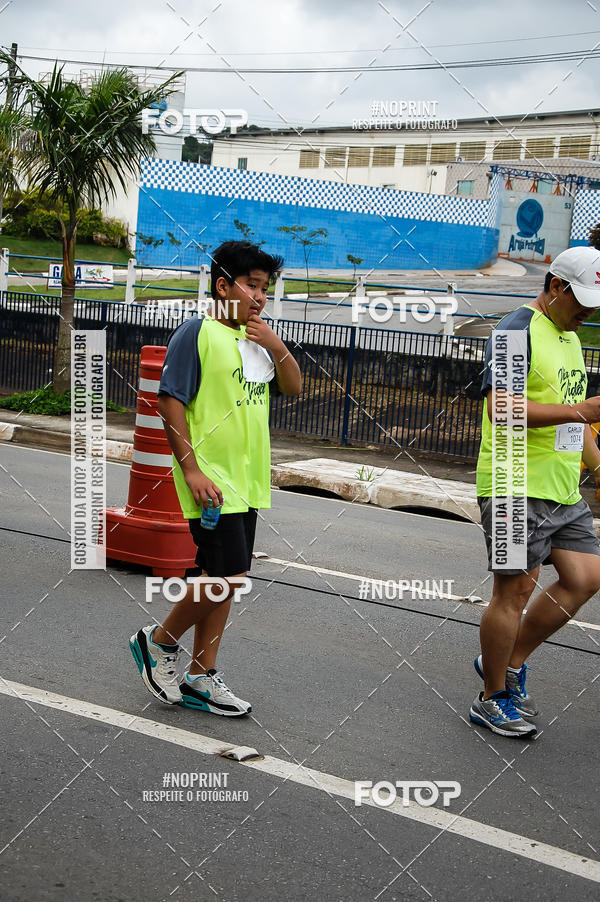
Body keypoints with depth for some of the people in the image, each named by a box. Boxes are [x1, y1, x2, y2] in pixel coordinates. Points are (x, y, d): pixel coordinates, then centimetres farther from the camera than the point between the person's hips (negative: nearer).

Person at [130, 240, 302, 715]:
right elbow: (170, 400, -13)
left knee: (223, 577, 10)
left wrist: (278, 347, -2)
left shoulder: (255, 338, 13)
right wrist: (191, 469, -18)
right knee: (228, 577, -12)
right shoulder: (198, 332, -9)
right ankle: (159, 641, 12)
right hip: (211, 479, -8)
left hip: (247, 480, 8)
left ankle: (200, 678, 19)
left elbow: (293, 388, 18)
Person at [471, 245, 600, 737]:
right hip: (516, 488, -9)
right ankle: (493, 698, 13)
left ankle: (510, 661, 22)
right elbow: (501, 408, -25)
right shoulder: (518, 331, -12)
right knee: (517, 587, -3)